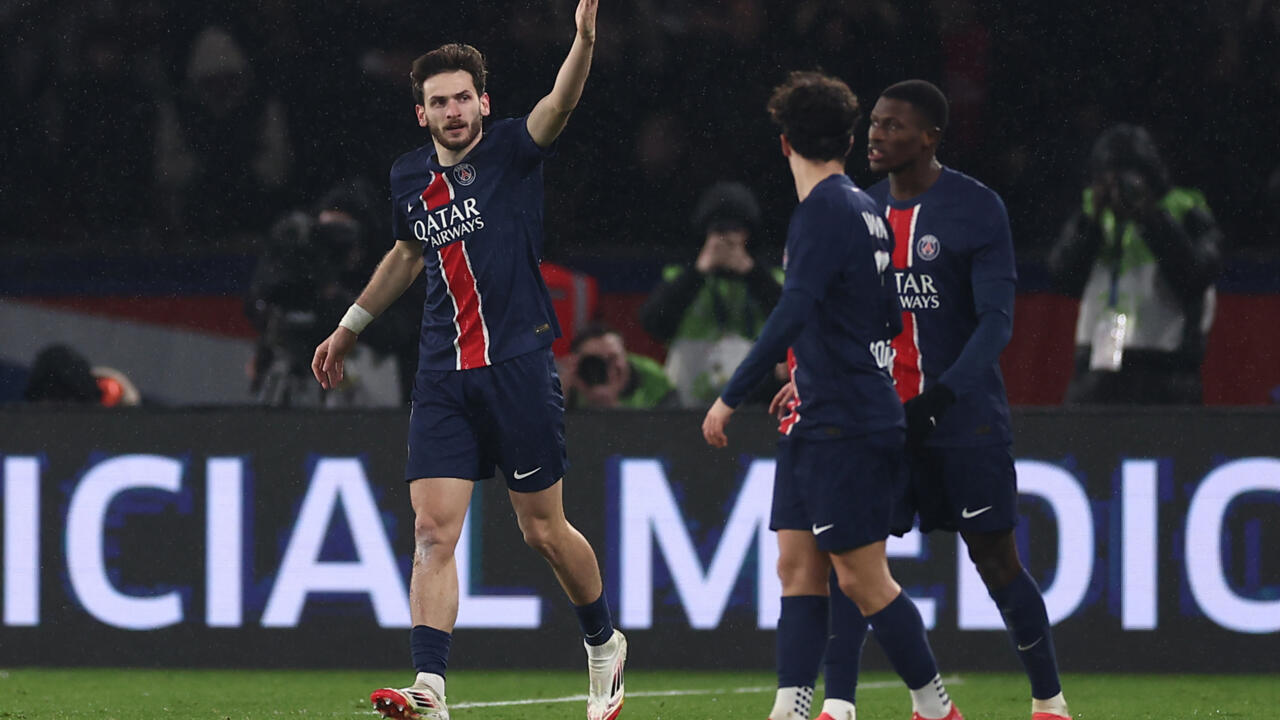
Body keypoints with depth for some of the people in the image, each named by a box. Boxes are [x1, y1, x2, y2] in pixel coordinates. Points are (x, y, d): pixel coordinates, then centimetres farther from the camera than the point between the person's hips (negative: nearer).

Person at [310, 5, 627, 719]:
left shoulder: (512, 150, -5)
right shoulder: (410, 177, 10)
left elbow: (560, 107, -26)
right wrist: (351, 326, 36)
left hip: (520, 365, -4)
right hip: (443, 378, 4)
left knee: (544, 529, 5)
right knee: (433, 531, -9)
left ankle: (604, 644, 31)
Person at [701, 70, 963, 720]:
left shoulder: (824, 211, -15)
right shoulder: (865, 211, 14)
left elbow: (794, 313, -25)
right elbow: (888, 319, 24)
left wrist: (731, 397, -24)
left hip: (844, 425, -9)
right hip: (815, 423, 9)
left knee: (864, 580, -4)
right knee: (797, 566, 4)